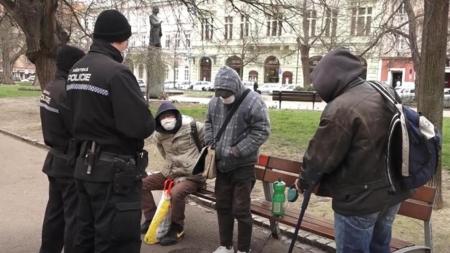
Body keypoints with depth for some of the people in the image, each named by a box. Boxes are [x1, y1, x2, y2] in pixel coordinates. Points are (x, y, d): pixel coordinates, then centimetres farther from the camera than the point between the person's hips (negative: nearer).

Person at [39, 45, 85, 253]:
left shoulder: (50, 89, 7)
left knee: (55, 212, 20)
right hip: (72, 163, -9)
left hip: (56, 160, 10)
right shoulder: (68, 92, -22)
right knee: (75, 217, 1)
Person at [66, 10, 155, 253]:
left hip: (85, 165, 9)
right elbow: (142, 126, -23)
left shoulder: (75, 70, 9)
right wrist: (148, 121, -4)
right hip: (114, 171, -9)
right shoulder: (116, 72, -20)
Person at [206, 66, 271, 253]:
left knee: (241, 209, 1)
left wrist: (238, 151, -20)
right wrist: (210, 143, 1)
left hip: (243, 166, -6)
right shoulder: (215, 102, 4)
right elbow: (209, 123, 19)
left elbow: (262, 131, -16)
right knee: (222, 206, 15)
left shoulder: (253, 101, -15)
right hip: (221, 164, 6)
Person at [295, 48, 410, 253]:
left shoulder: (340, 108, -23)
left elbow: (321, 156, -16)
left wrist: (304, 181, 3)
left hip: (359, 198, -8)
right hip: (392, 191, 8)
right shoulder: (385, 95, 4)